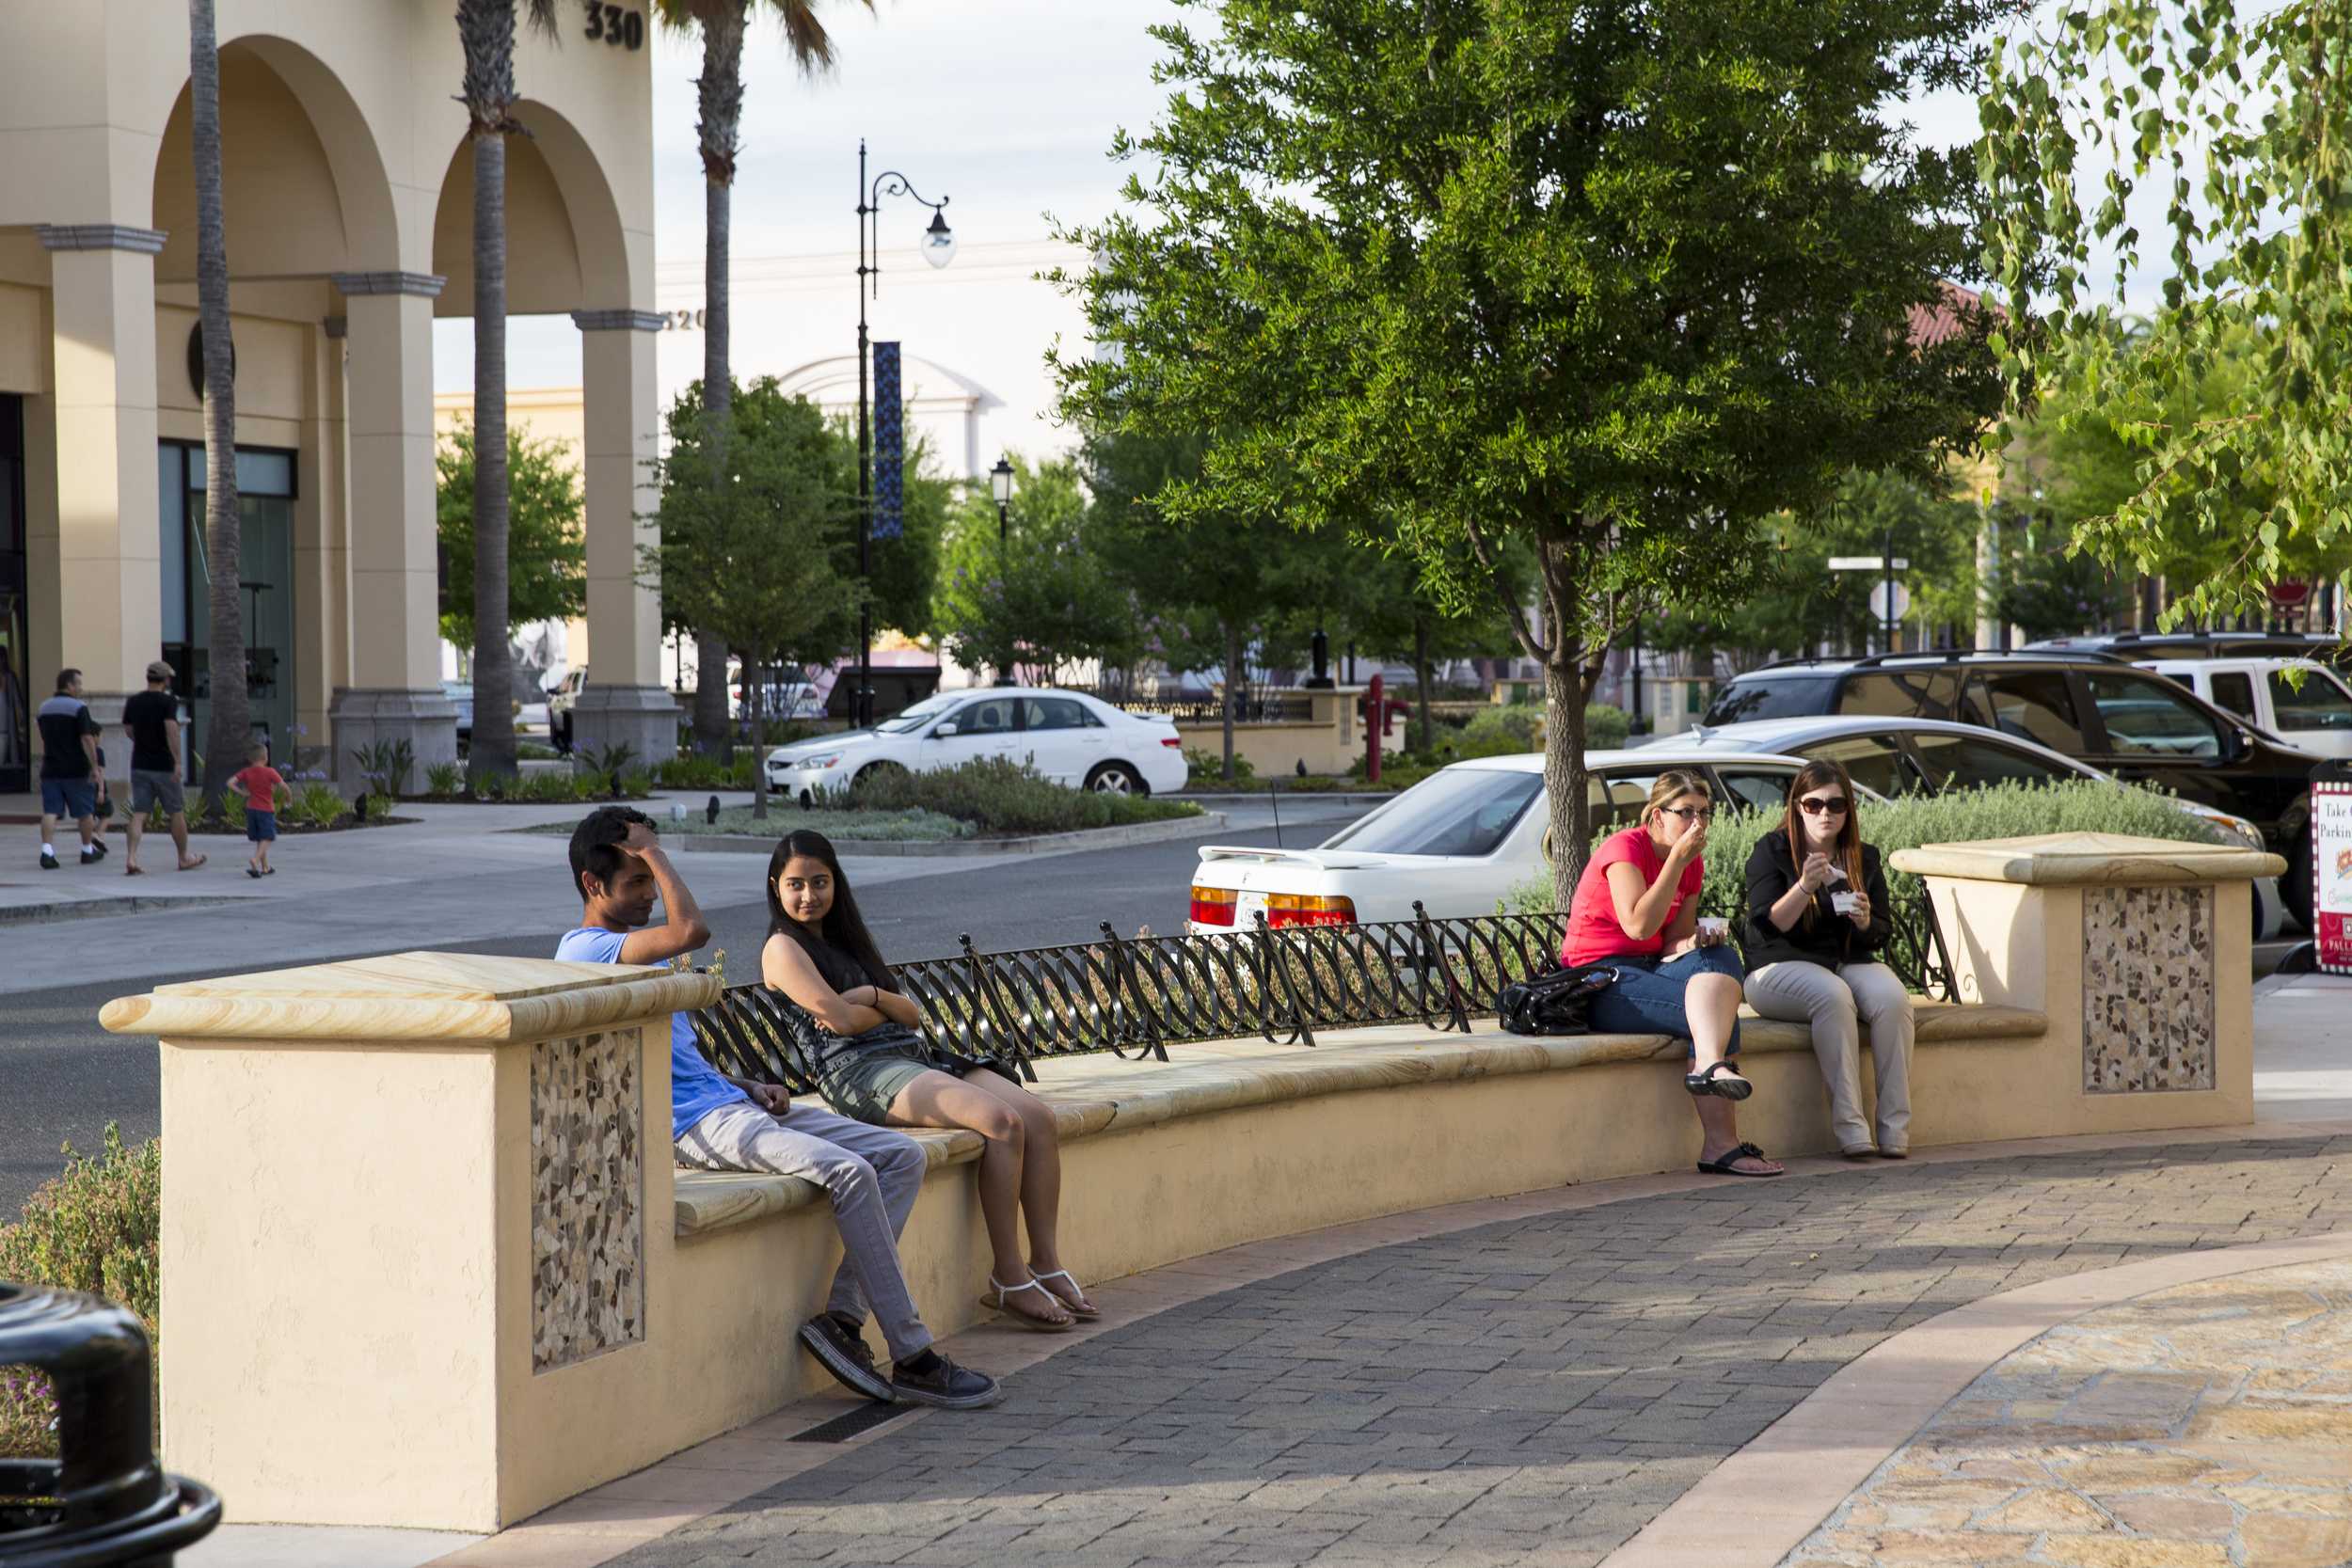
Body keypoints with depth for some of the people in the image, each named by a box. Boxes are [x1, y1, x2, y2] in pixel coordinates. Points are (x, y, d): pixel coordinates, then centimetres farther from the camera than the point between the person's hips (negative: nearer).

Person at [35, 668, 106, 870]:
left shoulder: (44, 708, 10)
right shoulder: (78, 708, -10)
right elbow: (87, 739, -17)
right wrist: (95, 767, -15)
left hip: (50, 770, 5)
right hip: (76, 770, -5)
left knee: (50, 812, -1)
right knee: (85, 812, 11)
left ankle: (47, 850, -17)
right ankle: (88, 850, 23)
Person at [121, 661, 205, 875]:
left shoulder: (133, 702, 6)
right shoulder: (168, 701, -10)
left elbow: (129, 731, 15)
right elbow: (171, 729, -23)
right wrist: (177, 761, -24)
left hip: (140, 765, 4)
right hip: (163, 766, -4)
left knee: (139, 814, 0)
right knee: (177, 812, 11)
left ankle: (131, 858, -17)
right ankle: (184, 858, 23)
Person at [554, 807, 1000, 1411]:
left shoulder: (635, 950, 24)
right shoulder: (583, 948, -8)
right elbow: (691, 931, -26)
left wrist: (751, 1087, 10)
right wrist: (653, 853, -12)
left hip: (730, 1103, 10)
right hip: (696, 1123, -10)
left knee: (901, 1156, -2)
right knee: (848, 1172, -27)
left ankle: (842, 1317, -12)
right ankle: (913, 1358, -23)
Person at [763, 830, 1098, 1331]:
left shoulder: (842, 939, 26)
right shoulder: (783, 948, 1)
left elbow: (911, 1014, 16)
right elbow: (840, 1019, -12)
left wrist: (872, 997, -5)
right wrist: (890, 1006, 8)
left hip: (913, 1054, 9)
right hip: (860, 1069, -9)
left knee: (1038, 1116, -13)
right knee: (1001, 1121, -28)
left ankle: (1045, 1262, -11)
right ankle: (1008, 1279, -25)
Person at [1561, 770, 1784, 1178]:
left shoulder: (1692, 863, 12)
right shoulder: (1625, 847, -11)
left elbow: (1674, 942, 12)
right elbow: (1639, 925, -25)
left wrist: (1699, 937, -13)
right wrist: (1677, 860, -22)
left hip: (1651, 970, 7)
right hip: (1601, 982, -7)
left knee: (1722, 957, -25)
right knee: (1719, 1017, -27)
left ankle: (1709, 1065, -45)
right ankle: (1720, 1144, -36)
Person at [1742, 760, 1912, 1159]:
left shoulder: (1865, 858, 12)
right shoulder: (1772, 851, 0)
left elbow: (1882, 935, 11)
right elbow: (1766, 926, -11)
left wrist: (1866, 922, -12)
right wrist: (1805, 886, -25)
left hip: (1851, 962, 4)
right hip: (1781, 968, -4)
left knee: (1893, 997, -29)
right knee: (1833, 994, -36)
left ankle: (1895, 1131, -30)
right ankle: (1850, 1129, -39)